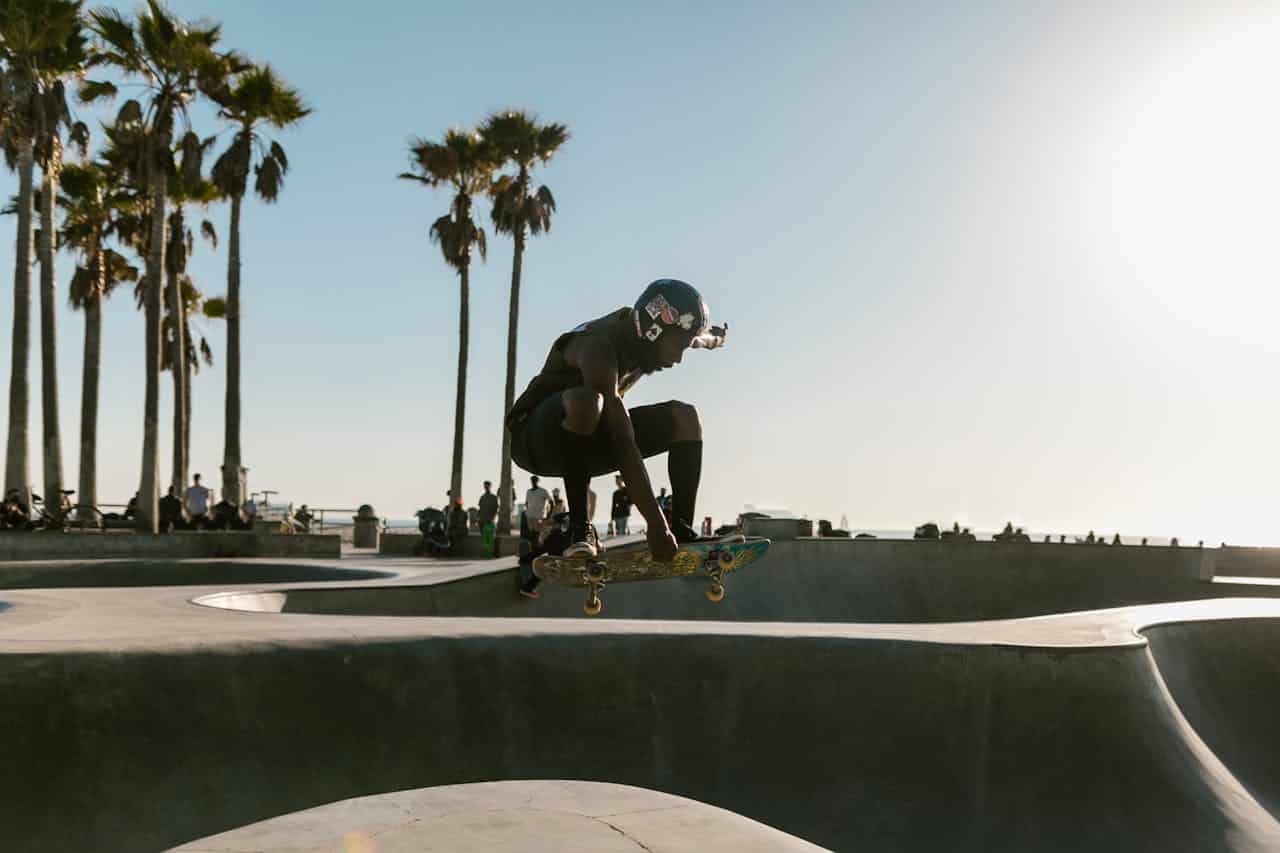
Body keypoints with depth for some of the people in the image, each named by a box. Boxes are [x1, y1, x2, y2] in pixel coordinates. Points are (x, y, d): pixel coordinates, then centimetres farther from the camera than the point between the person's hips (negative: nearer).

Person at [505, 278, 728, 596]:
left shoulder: (639, 332, -5)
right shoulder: (598, 348, -31)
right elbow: (624, 445, -39)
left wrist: (712, 336, 40)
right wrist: (656, 524, -42)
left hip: (583, 442, 8)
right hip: (537, 440, -8)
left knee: (685, 417, -6)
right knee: (584, 401, -41)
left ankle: (682, 530, -11)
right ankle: (578, 529, -30)